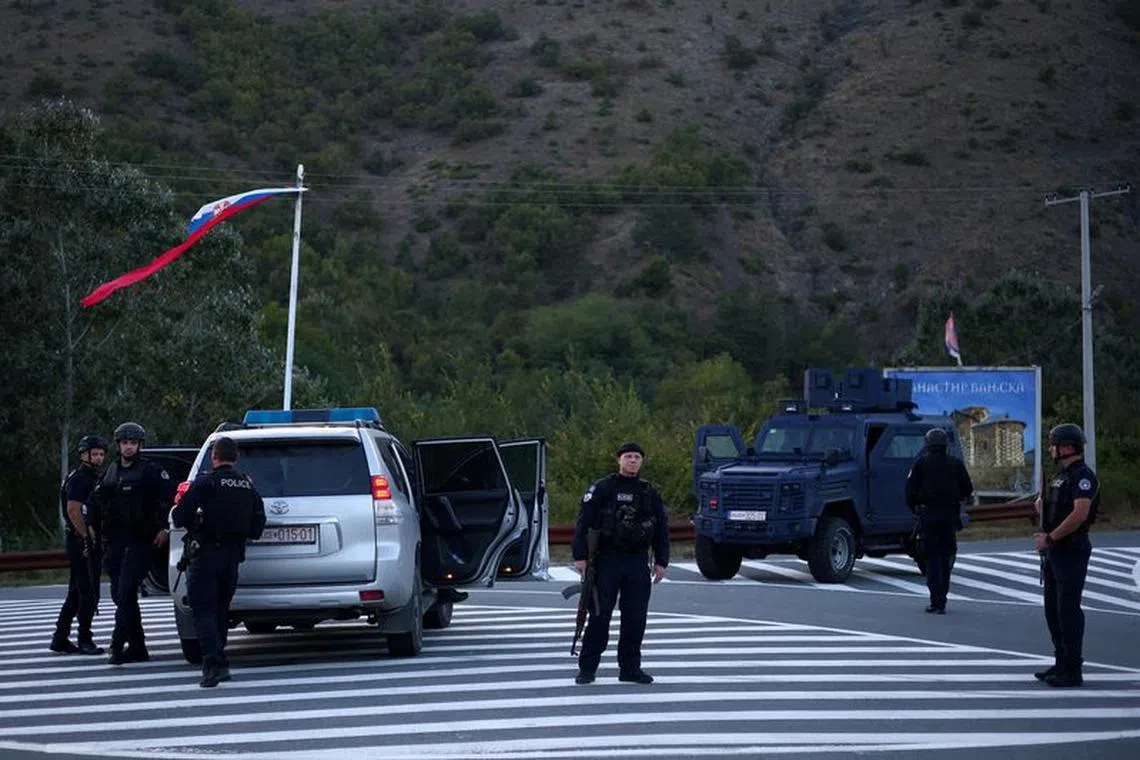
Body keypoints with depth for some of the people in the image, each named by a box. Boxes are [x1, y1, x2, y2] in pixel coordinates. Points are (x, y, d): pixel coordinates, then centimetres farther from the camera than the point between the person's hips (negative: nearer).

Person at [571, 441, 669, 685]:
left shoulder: (649, 493, 11)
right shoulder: (602, 489, 0)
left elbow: (661, 529, 15)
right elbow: (584, 523, -4)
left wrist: (661, 562, 8)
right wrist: (580, 556, -11)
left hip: (638, 563, 3)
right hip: (607, 560, -3)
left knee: (635, 618, 3)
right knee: (599, 616, -2)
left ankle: (630, 667, 12)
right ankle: (587, 669, 3)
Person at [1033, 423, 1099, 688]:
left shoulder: (1083, 477, -14)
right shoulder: (1062, 476, 17)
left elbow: (1079, 514, -26)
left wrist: (1050, 538, -22)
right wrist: (1043, 505, 6)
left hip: (1071, 551, -10)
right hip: (1053, 553, 10)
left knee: (1068, 609, -9)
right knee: (1053, 609, 14)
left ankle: (1072, 670, -7)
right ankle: (1061, 663, 22)